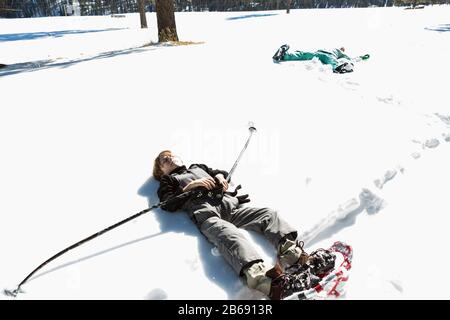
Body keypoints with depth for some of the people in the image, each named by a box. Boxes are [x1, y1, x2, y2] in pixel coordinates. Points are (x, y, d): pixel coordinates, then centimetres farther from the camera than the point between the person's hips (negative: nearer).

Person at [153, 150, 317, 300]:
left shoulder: (198, 167, 39)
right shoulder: (168, 180, 26)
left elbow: (220, 173, 38)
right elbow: (169, 205, 8)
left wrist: (220, 176, 14)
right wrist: (191, 185, -1)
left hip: (227, 202, 6)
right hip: (204, 212, -5)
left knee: (268, 214, -18)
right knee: (229, 235, -38)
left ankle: (293, 251, -39)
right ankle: (260, 277, -63)